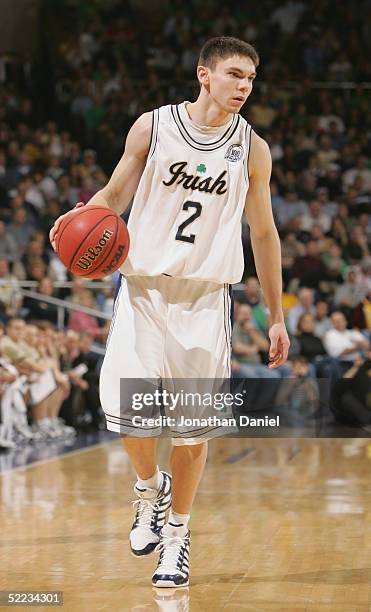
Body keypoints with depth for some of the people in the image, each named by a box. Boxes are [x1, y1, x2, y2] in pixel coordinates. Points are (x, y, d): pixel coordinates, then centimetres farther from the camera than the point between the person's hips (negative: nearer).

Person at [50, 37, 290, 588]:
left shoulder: (252, 149, 4)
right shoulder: (153, 127, 0)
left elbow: (264, 234, 12)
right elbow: (116, 194, 10)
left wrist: (277, 316, 12)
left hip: (207, 298, 1)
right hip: (144, 288, -1)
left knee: (194, 424, 1)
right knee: (125, 405, -14)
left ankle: (178, 535, 18)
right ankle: (150, 488, 18)